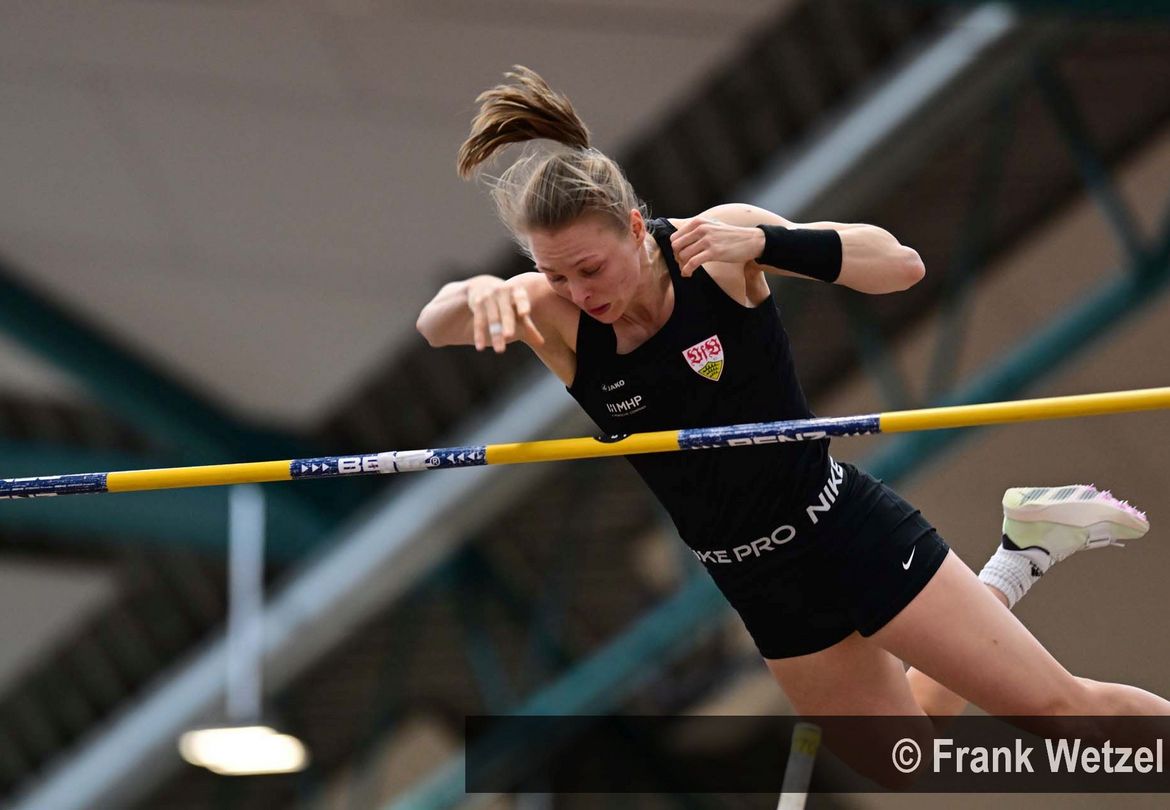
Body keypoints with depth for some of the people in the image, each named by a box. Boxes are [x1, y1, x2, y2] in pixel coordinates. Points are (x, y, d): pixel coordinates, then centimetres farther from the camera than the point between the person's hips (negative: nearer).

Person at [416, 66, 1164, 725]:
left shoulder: (716, 242, -20)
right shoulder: (553, 314, -13)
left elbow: (902, 266, -23)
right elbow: (434, 327, -31)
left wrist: (766, 242, -39)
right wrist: (478, 294, -54)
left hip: (847, 530, -4)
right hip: (762, 585, 4)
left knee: (1058, 707, -1)